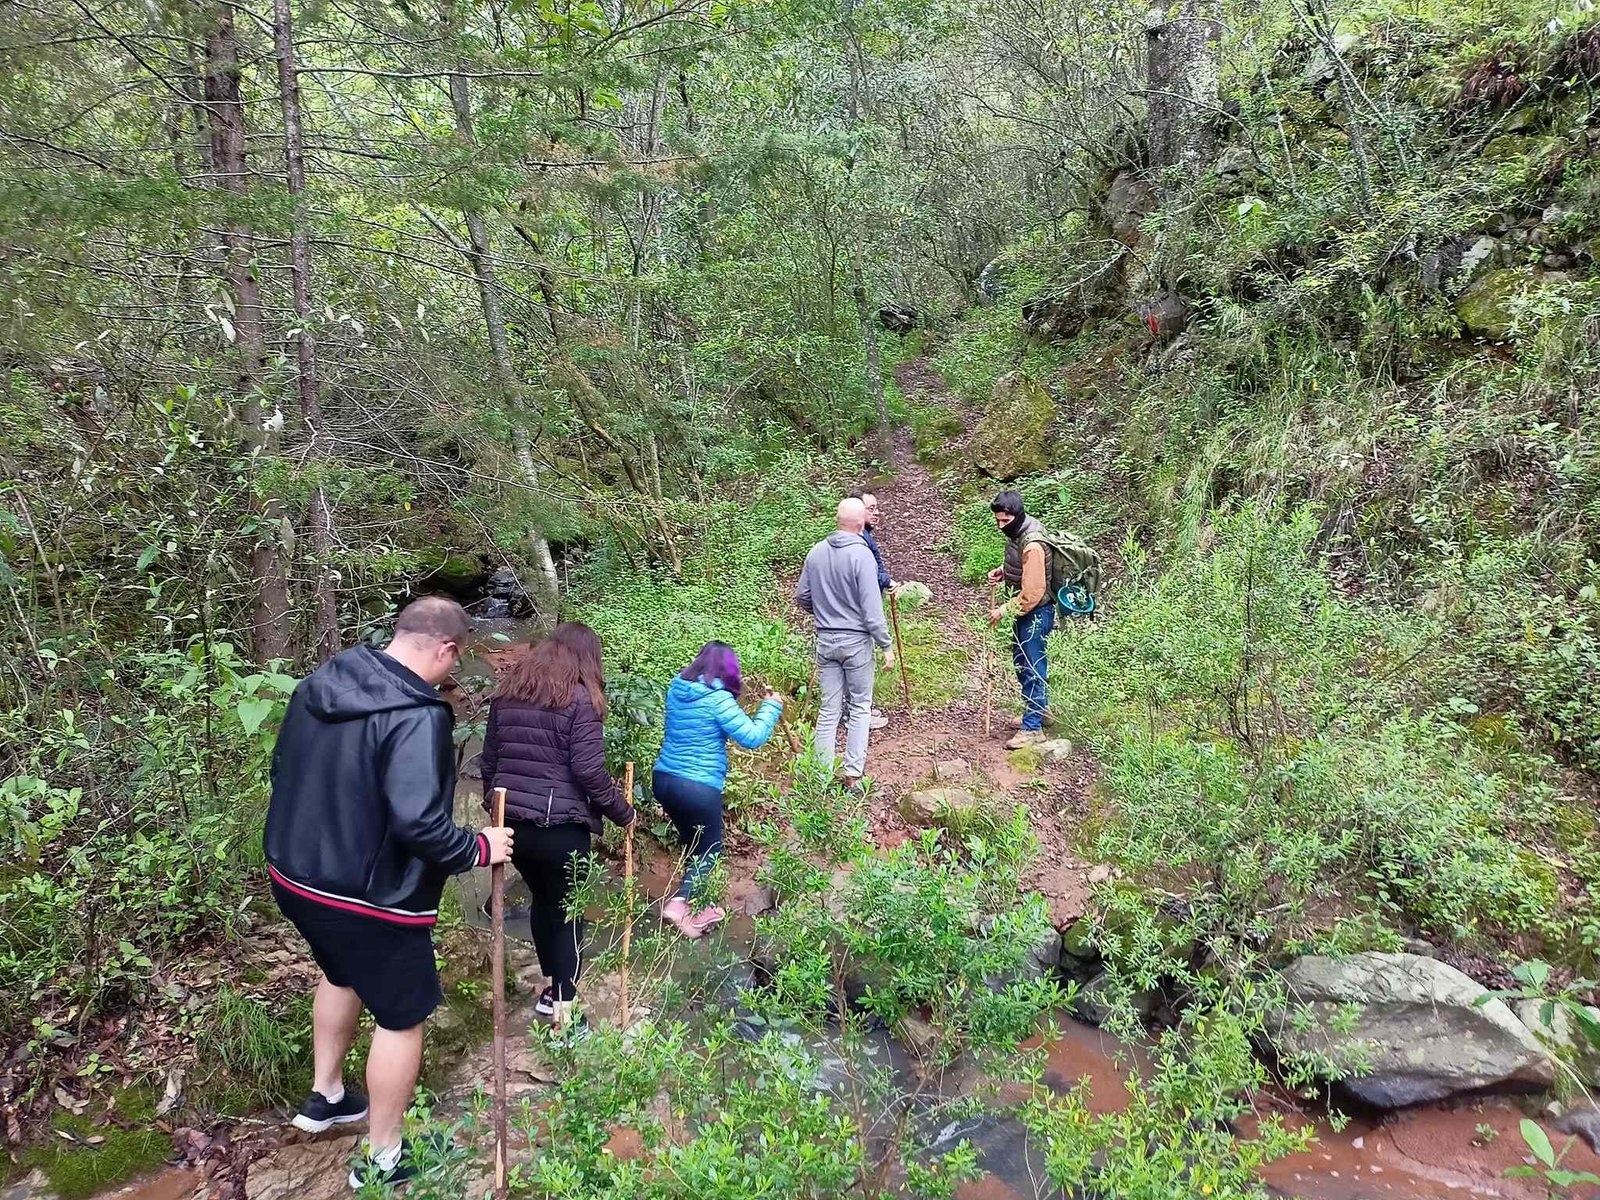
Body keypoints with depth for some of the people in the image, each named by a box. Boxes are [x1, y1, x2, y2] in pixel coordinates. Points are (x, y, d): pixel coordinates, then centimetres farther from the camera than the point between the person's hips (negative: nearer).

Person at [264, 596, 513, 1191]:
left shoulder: (317, 684, -1)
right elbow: (420, 823, -33)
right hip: (369, 898, -8)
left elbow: (281, 769, 11)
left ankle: (325, 1096, 50)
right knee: (402, 1015, 12)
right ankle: (382, 1160, 27)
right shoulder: (417, 716, -27)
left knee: (341, 973, 34)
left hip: (293, 873, 8)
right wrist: (480, 848, -16)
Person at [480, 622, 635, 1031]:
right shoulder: (580, 699, -11)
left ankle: (552, 987, 36)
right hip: (561, 827, -6)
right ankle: (564, 1008, 11)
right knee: (568, 912, 8)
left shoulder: (507, 691, 9)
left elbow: (490, 760, 14)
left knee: (541, 900, 23)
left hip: (513, 823, 6)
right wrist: (623, 812, -3)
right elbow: (589, 771, -15)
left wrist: (496, 805, 27)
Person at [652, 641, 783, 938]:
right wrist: (771, 706, -2)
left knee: (693, 843, 23)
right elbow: (752, 737, -16)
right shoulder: (718, 699, -17)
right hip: (700, 788, -7)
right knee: (709, 852, 10)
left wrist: (733, 691, 20)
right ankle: (679, 904, -9)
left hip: (663, 779, 7)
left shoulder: (677, 688, 4)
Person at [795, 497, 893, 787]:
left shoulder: (816, 551, 0)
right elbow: (872, 608, -18)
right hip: (856, 641, -4)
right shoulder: (861, 554, -16)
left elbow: (801, 597, 9)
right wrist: (886, 646, -10)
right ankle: (853, 773, 10)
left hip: (825, 640, 4)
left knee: (829, 708, 11)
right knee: (859, 707, 10)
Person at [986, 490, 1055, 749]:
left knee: (1031, 668, -2)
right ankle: (1038, 711, 36)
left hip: (1036, 612, -10)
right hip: (1025, 610, 10)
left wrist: (1004, 610, -18)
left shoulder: (1032, 545, -29)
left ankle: (1032, 728, 7)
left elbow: (1032, 594, -28)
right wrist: (1004, 570, 3)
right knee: (1021, 661, 21)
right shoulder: (1019, 530, 1)